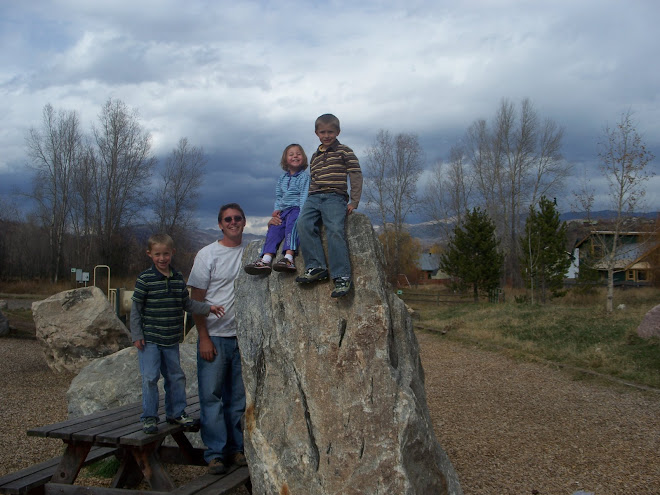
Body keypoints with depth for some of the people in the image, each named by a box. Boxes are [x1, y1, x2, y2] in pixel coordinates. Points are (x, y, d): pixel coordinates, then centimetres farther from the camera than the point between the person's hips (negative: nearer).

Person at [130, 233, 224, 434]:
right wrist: (136, 335, -10)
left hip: (171, 340, 5)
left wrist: (208, 308, -2)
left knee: (176, 376, 12)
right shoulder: (145, 279, -10)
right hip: (149, 340, -5)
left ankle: (176, 412, 27)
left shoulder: (178, 278, 5)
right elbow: (136, 308, -6)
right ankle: (149, 416, 10)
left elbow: (187, 303, 12)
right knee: (150, 377, -4)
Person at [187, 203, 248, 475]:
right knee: (211, 395, -2)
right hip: (214, 337, -3)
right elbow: (196, 299, -5)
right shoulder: (208, 254, -3)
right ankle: (215, 453, 7)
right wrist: (204, 338, -10)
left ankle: (237, 448, 21)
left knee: (239, 396, 10)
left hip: (244, 337, 4)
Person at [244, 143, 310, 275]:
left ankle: (289, 257, -51)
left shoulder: (304, 176, 2)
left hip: (297, 209, -5)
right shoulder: (282, 178, 21)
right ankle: (266, 259, -36)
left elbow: (304, 197, -8)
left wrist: (302, 214, -21)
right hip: (284, 210, 6)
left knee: (291, 222, -34)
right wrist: (276, 211, 1)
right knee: (274, 227, -20)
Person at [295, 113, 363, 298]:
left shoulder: (344, 151, 7)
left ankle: (342, 277, -26)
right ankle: (315, 267, -22)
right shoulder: (315, 156, 25)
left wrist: (354, 202, -6)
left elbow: (356, 175, 1)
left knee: (335, 230, -26)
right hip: (314, 197, 5)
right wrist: (311, 197, 15)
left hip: (335, 196, -5)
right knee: (304, 223, -23)